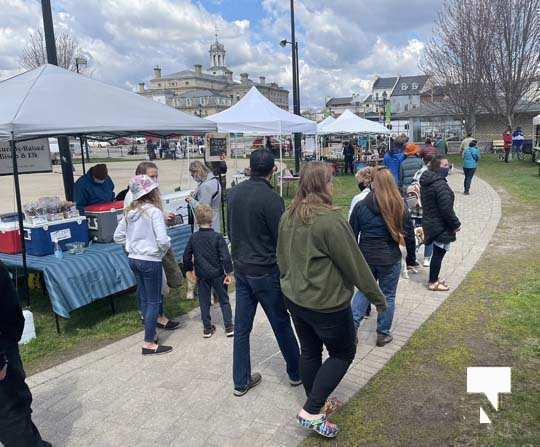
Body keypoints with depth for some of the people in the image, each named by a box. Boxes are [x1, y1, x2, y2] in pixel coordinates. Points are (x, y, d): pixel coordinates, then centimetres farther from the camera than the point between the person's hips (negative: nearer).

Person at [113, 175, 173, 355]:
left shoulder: (129, 212, 5)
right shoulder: (154, 211, -17)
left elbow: (118, 237, 11)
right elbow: (163, 240, -23)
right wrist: (165, 247, -3)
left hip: (133, 259, 7)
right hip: (151, 261, -7)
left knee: (144, 299, 18)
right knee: (153, 301, 3)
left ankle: (151, 333, 31)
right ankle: (149, 343, 8)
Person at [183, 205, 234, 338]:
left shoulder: (193, 237, -3)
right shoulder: (217, 237, -14)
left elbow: (186, 256, 4)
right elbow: (225, 257, -16)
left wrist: (189, 271, 17)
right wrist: (229, 273, -7)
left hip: (201, 275, 3)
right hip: (217, 274, -2)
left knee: (204, 302, 13)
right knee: (224, 300, 10)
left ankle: (207, 328, 19)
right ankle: (229, 327, 11)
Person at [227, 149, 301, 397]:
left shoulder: (234, 193, 2)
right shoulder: (271, 198, -20)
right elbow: (281, 239, -15)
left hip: (240, 269, 6)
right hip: (266, 271, -6)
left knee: (241, 327, 12)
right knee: (281, 324, 11)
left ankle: (241, 381, 23)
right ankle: (296, 372, 29)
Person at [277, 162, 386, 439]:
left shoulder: (289, 216, 0)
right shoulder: (330, 219, -24)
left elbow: (282, 257, 11)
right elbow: (354, 263, -18)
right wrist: (376, 296, -5)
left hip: (294, 299, 8)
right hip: (327, 304, -7)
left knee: (309, 351, 21)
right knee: (343, 353, 12)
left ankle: (318, 403, 38)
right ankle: (312, 411, 10)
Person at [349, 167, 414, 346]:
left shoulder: (360, 205, -7)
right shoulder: (400, 206, -9)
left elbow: (352, 234, 0)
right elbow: (409, 234, -1)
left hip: (365, 256, 2)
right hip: (389, 258, -1)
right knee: (388, 296, 14)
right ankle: (383, 334, 25)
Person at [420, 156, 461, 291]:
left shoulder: (426, 181, 7)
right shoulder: (440, 185, -23)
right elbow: (446, 209, -25)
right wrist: (456, 224, -13)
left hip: (430, 222, 10)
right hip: (440, 226, -10)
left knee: (437, 252, 20)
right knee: (439, 253, 2)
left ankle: (434, 278, 32)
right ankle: (433, 283, 12)